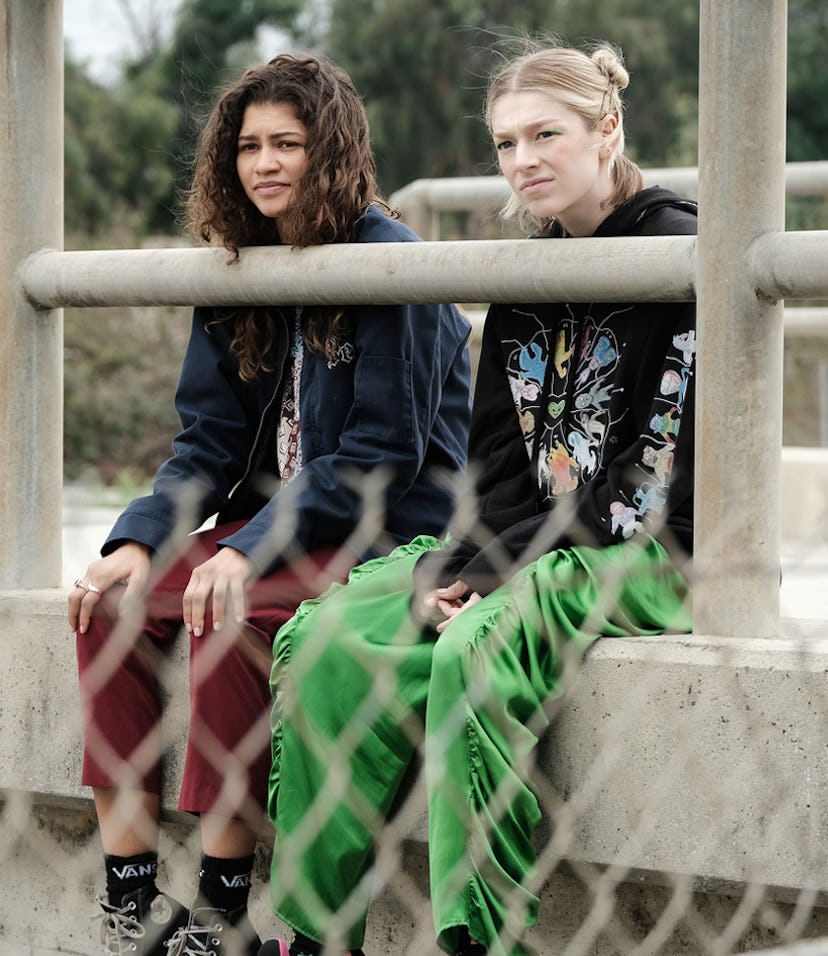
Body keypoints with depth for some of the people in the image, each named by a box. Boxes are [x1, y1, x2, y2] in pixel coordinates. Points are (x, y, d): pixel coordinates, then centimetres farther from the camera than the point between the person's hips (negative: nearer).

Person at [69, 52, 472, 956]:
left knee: (225, 608, -31)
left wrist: (250, 549, -24)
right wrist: (139, 542, -11)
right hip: (276, 528, 7)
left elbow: (383, 454, -16)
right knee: (113, 602, -13)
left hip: (390, 535, -7)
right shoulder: (239, 274, 10)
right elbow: (208, 442, 8)